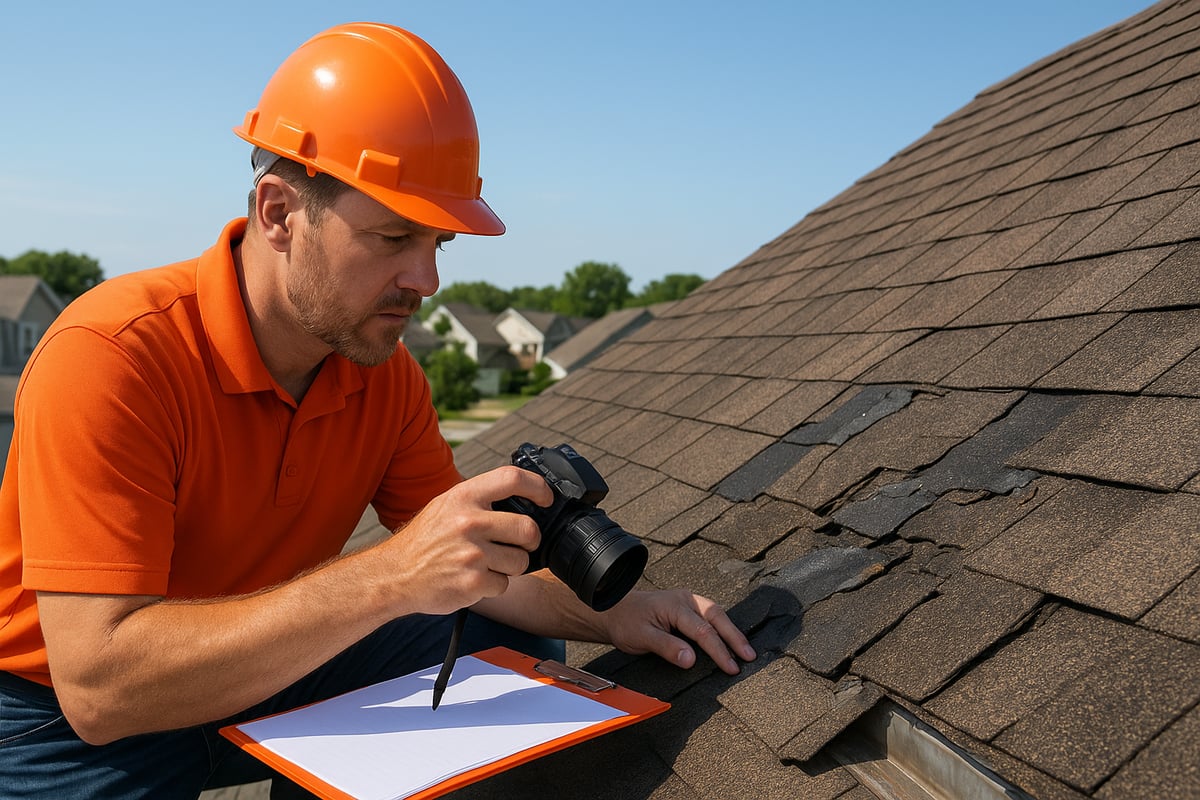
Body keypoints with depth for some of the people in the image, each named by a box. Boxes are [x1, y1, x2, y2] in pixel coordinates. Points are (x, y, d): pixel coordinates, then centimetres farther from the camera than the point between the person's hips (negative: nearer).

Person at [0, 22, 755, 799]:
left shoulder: (387, 375, -8)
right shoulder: (110, 357, -28)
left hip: (264, 672, 6)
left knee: (515, 652, -2)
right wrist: (389, 577, -43)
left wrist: (608, 613, -18)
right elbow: (98, 684, -35)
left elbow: (467, 567, 0)